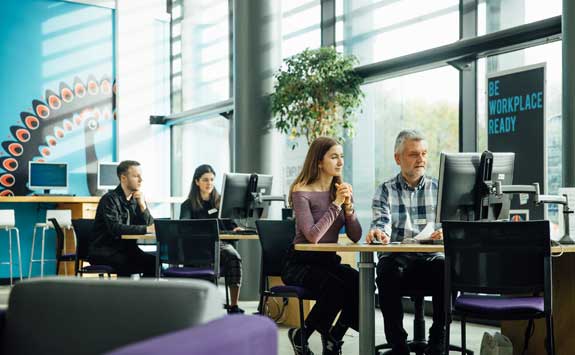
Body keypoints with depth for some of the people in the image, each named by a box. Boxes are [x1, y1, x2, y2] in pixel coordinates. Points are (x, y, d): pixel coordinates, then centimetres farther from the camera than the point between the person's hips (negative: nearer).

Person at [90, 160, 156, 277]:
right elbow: (115, 228, -25)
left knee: (153, 261, -19)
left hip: (127, 249, 6)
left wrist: (143, 205, -12)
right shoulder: (110, 199, -11)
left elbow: (149, 224, 3)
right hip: (104, 252, -6)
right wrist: (146, 229, -28)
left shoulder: (137, 199, 10)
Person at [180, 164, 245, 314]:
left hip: (221, 243, 3)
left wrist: (236, 228, -10)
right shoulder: (189, 205, 12)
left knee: (234, 257, -32)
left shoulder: (220, 202, 21)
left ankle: (234, 306, -32)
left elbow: (230, 223, 14)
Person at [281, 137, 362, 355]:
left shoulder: (340, 190, 9)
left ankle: (333, 337, -2)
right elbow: (313, 236, -23)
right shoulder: (301, 192, -10)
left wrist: (348, 207, -14)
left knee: (361, 284, -25)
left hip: (329, 261, 5)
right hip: (300, 263, -5)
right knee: (336, 287, -32)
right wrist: (336, 205, -19)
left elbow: (355, 237, 1)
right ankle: (301, 335, -6)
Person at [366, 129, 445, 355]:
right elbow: (382, 223, -6)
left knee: (446, 269, -32)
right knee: (388, 271, -35)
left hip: (430, 258, 1)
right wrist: (378, 233, -31)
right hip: (396, 258, -1)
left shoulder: (438, 189, 15)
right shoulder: (385, 191, 11)